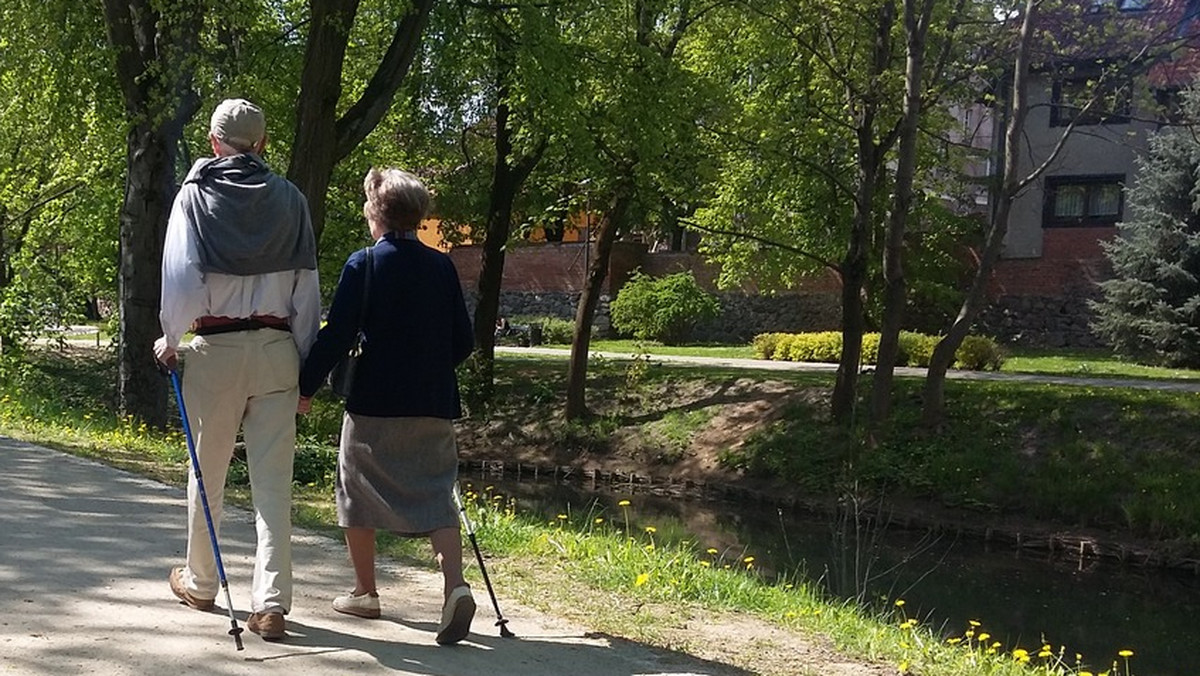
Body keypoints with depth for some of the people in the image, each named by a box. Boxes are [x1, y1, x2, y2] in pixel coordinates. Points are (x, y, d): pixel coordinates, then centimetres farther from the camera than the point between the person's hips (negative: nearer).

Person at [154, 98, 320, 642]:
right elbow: (307, 286, 3)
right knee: (273, 480, 0)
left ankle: (200, 582, 31)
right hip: (277, 348, 1)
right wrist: (304, 361, 9)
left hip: (216, 347, -1)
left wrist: (171, 338, 7)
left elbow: (180, 276, -8)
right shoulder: (289, 199, 3)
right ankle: (271, 603, -4)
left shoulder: (195, 195, -1)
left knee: (208, 472, 15)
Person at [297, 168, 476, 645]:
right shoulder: (442, 267, 5)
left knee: (357, 490, 15)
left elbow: (337, 336, -11)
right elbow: (463, 342, 8)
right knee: (436, 495, 3)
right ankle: (455, 586, -18)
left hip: (374, 405, -3)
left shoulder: (364, 264, -7)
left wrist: (306, 386, 0)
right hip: (434, 405, 3)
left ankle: (365, 592, 24)